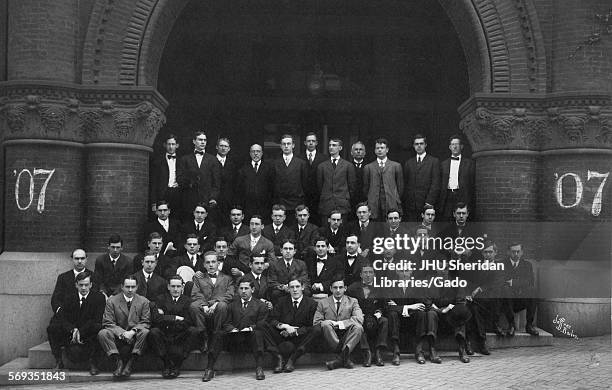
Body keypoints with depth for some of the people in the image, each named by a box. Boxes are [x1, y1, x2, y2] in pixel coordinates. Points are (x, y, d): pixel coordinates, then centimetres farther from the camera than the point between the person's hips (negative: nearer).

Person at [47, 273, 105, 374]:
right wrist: (73, 330, -24)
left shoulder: (99, 297, -4)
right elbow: (61, 317, -4)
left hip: (89, 336, -3)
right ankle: (58, 362, -12)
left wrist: (80, 332, -24)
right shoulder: (69, 297, 6)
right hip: (70, 334, 3)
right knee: (51, 328, -19)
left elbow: (97, 320, -13)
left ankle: (93, 364, -26)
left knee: (98, 328, -35)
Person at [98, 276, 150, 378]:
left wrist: (133, 331, -19)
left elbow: (145, 323, 0)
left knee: (145, 332, -32)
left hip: (135, 337, 0)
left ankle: (130, 364, -26)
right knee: (102, 333, -27)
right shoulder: (111, 301, 3)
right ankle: (118, 362, -23)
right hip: (117, 338, 0)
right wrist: (122, 333, -20)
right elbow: (107, 323, -4)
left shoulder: (144, 301, 5)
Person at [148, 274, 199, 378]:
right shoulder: (160, 299, 10)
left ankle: (177, 365, -18)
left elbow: (190, 322, -6)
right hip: (164, 337, 0)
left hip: (181, 338, 0)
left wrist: (168, 322, -9)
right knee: (154, 332, -30)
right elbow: (155, 318, -9)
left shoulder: (188, 301, 10)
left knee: (193, 331, -27)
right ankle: (167, 364, -18)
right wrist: (175, 318, -12)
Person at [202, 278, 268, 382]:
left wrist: (252, 328, -14)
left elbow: (261, 325, 5)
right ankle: (210, 369, -26)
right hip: (234, 336, 2)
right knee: (218, 333, -25)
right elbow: (226, 323, 15)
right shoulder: (233, 305, 22)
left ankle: (259, 369, -38)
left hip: (250, 335, -2)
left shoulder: (260, 305, 14)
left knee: (258, 333, -36)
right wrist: (232, 329, -8)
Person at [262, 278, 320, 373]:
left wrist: (294, 331, -15)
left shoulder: (311, 303, 4)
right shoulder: (282, 301, 10)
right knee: (264, 325, -22)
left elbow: (309, 326, -2)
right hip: (281, 337, 1)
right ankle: (279, 358, -24)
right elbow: (271, 320, 1)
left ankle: (292, 359, -26)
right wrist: (284, 326, -17)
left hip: (299, 338, -1)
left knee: (317, 329, -28)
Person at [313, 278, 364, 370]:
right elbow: (316, 322, 5)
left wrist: (339, 323, -16)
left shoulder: (352, 301, 12)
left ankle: (340, 357, -34)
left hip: (347, 337, 0)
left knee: (358, 327, -29)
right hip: (330, 338, 0)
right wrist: (326, 323, -16)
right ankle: (345, 357, -29)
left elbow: (359, 319, -6)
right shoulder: (322, 303, 14)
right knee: (325, 324, -30)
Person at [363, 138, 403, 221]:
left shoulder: (396, 166, 10)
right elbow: (365, 187, 13)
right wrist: (368, 203, 7)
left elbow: (400, 186, 11)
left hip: (391, 206, 0)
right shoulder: (368, 167, 12)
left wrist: (397, 201, 6)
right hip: (374, 207, 1)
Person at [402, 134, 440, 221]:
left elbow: (435, 185, -4)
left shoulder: (434, 161, 4)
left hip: (426, 205, -3)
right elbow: (405, 185, 15)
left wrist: (429, 203, -12)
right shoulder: (408, 163, 17)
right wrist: (403, 202, 4)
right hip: (410, 206, 3)